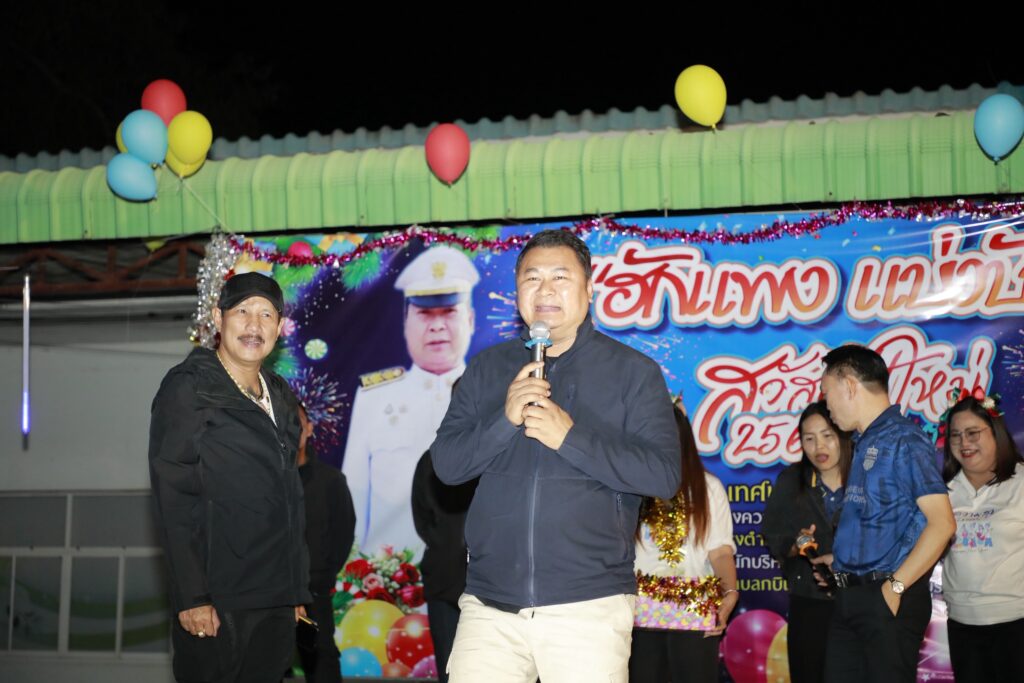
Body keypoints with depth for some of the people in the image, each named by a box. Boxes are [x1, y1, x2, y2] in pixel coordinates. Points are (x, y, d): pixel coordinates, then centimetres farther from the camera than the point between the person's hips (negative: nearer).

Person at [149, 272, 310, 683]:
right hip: (216, 602, -6)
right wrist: (191, 597, -17)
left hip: (276, 603, 6)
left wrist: (297, 590, 13)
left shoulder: (279, 399, 16)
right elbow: (173, 497, -11)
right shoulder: (188, 390, -4)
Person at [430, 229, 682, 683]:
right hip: (489, 606, 2)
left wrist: (570, 437, -16)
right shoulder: (486, 369, 12)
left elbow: (664, 475, -6)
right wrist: (504, 420, -12)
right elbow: (446, 464, 6)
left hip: (588, 608, -2)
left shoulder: (633, 372, 2)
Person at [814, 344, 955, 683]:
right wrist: (841, 559, 12)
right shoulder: (866, 443, 15)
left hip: (886, 599, -8)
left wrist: (895, 586, -18)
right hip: (851, 597, 8)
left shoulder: (902, 439, -11)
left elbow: (942, 523, -18)